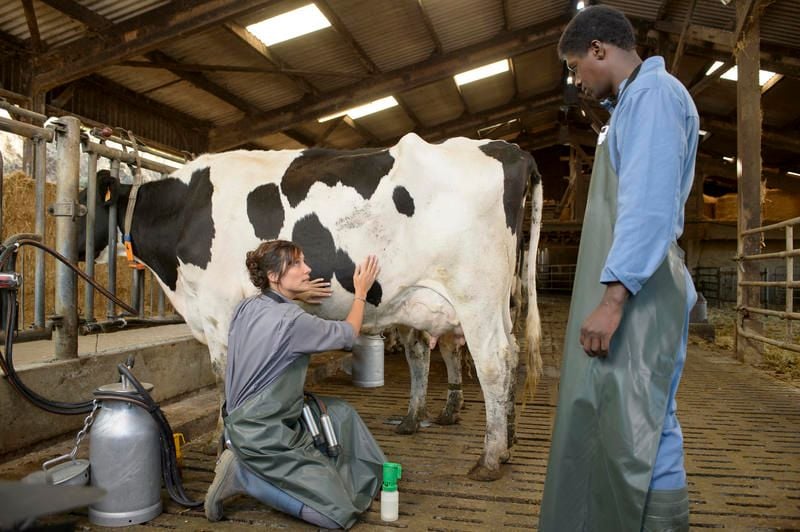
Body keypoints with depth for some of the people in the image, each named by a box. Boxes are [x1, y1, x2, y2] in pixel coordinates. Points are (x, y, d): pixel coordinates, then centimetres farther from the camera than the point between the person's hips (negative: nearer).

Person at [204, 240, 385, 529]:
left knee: (340, 413, 19)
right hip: (263, 436, -10)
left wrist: (295, 294, 18)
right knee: (340, 512, -7)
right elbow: (348, 334, -6)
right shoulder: (292, 321, -23)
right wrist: (361, 293, 8)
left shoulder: (246, 307, 0)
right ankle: (242, 474, -3)